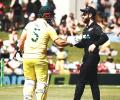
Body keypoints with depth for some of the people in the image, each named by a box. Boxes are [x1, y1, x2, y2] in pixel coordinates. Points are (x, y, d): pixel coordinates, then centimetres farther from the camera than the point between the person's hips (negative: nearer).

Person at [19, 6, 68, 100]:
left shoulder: (29, 24, 7)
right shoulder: (48, 28, -2)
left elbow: (21, 42, 4)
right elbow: (59, 42, -9)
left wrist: (22, 50, 20)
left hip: (27, 57, 4)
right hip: (40, 58, -4)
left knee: (29, 81, 14)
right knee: (42, 82, 5)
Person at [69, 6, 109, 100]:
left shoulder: (95, 27, -11)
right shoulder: (86, 29, 17)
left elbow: (105, 37, -27)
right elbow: (83, 44, 21)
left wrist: (95, 44, -40)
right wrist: (73, 43, 4)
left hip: (92, 56, -10)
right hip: (87, 57, 10)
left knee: (81, 81, -8)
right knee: (93, 82, 9)